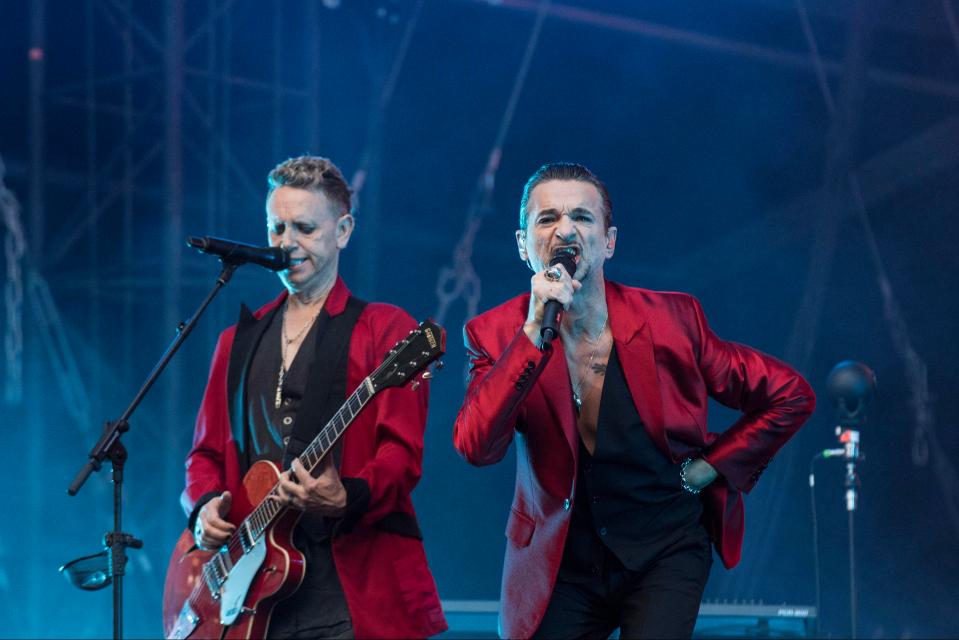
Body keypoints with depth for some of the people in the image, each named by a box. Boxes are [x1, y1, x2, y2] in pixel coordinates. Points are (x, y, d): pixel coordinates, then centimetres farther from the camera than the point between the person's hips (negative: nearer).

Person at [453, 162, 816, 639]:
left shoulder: (670, 319, -9)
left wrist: (707, 469, -5)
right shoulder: (497, 334, -8)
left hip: (665, 551, -1)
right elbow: (476, 448, -25)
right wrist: (535, 332, -29)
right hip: (561, 561, 1)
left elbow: (790, 396, -1)